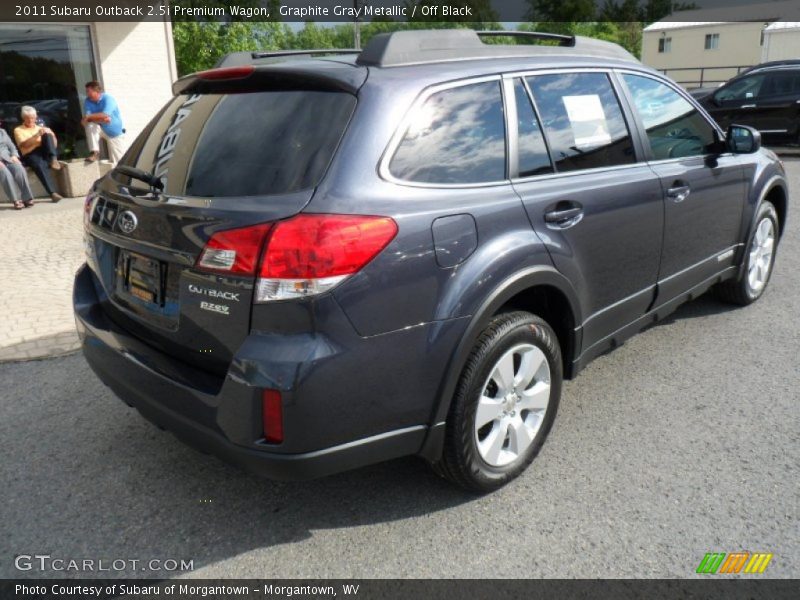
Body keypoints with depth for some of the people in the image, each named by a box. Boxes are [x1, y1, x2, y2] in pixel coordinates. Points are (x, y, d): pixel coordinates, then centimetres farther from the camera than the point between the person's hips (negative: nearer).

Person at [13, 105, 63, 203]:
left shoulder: (41, 128, 26)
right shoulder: (18, 130, 14)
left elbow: (55, 145, 18)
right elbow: (24, 144, -5)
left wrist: (51, 134, -2)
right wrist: (37, 135, -15)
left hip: (44, 152, 3)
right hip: (30, 155, -3)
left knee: (47, 135, -22)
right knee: (40, 164, -39)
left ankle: (53, 159, -41)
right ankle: (53, 193, -50)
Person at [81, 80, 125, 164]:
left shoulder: (108, 99, -19)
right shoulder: (88, 101, -6)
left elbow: (105, 115, -32)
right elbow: (88, 118, -16)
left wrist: (89, 117, -27)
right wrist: (101, 119, -33)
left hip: (115, 134, -4)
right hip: (101, 130, 4)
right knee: (90, 125, -28)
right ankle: (94, 152, -24)